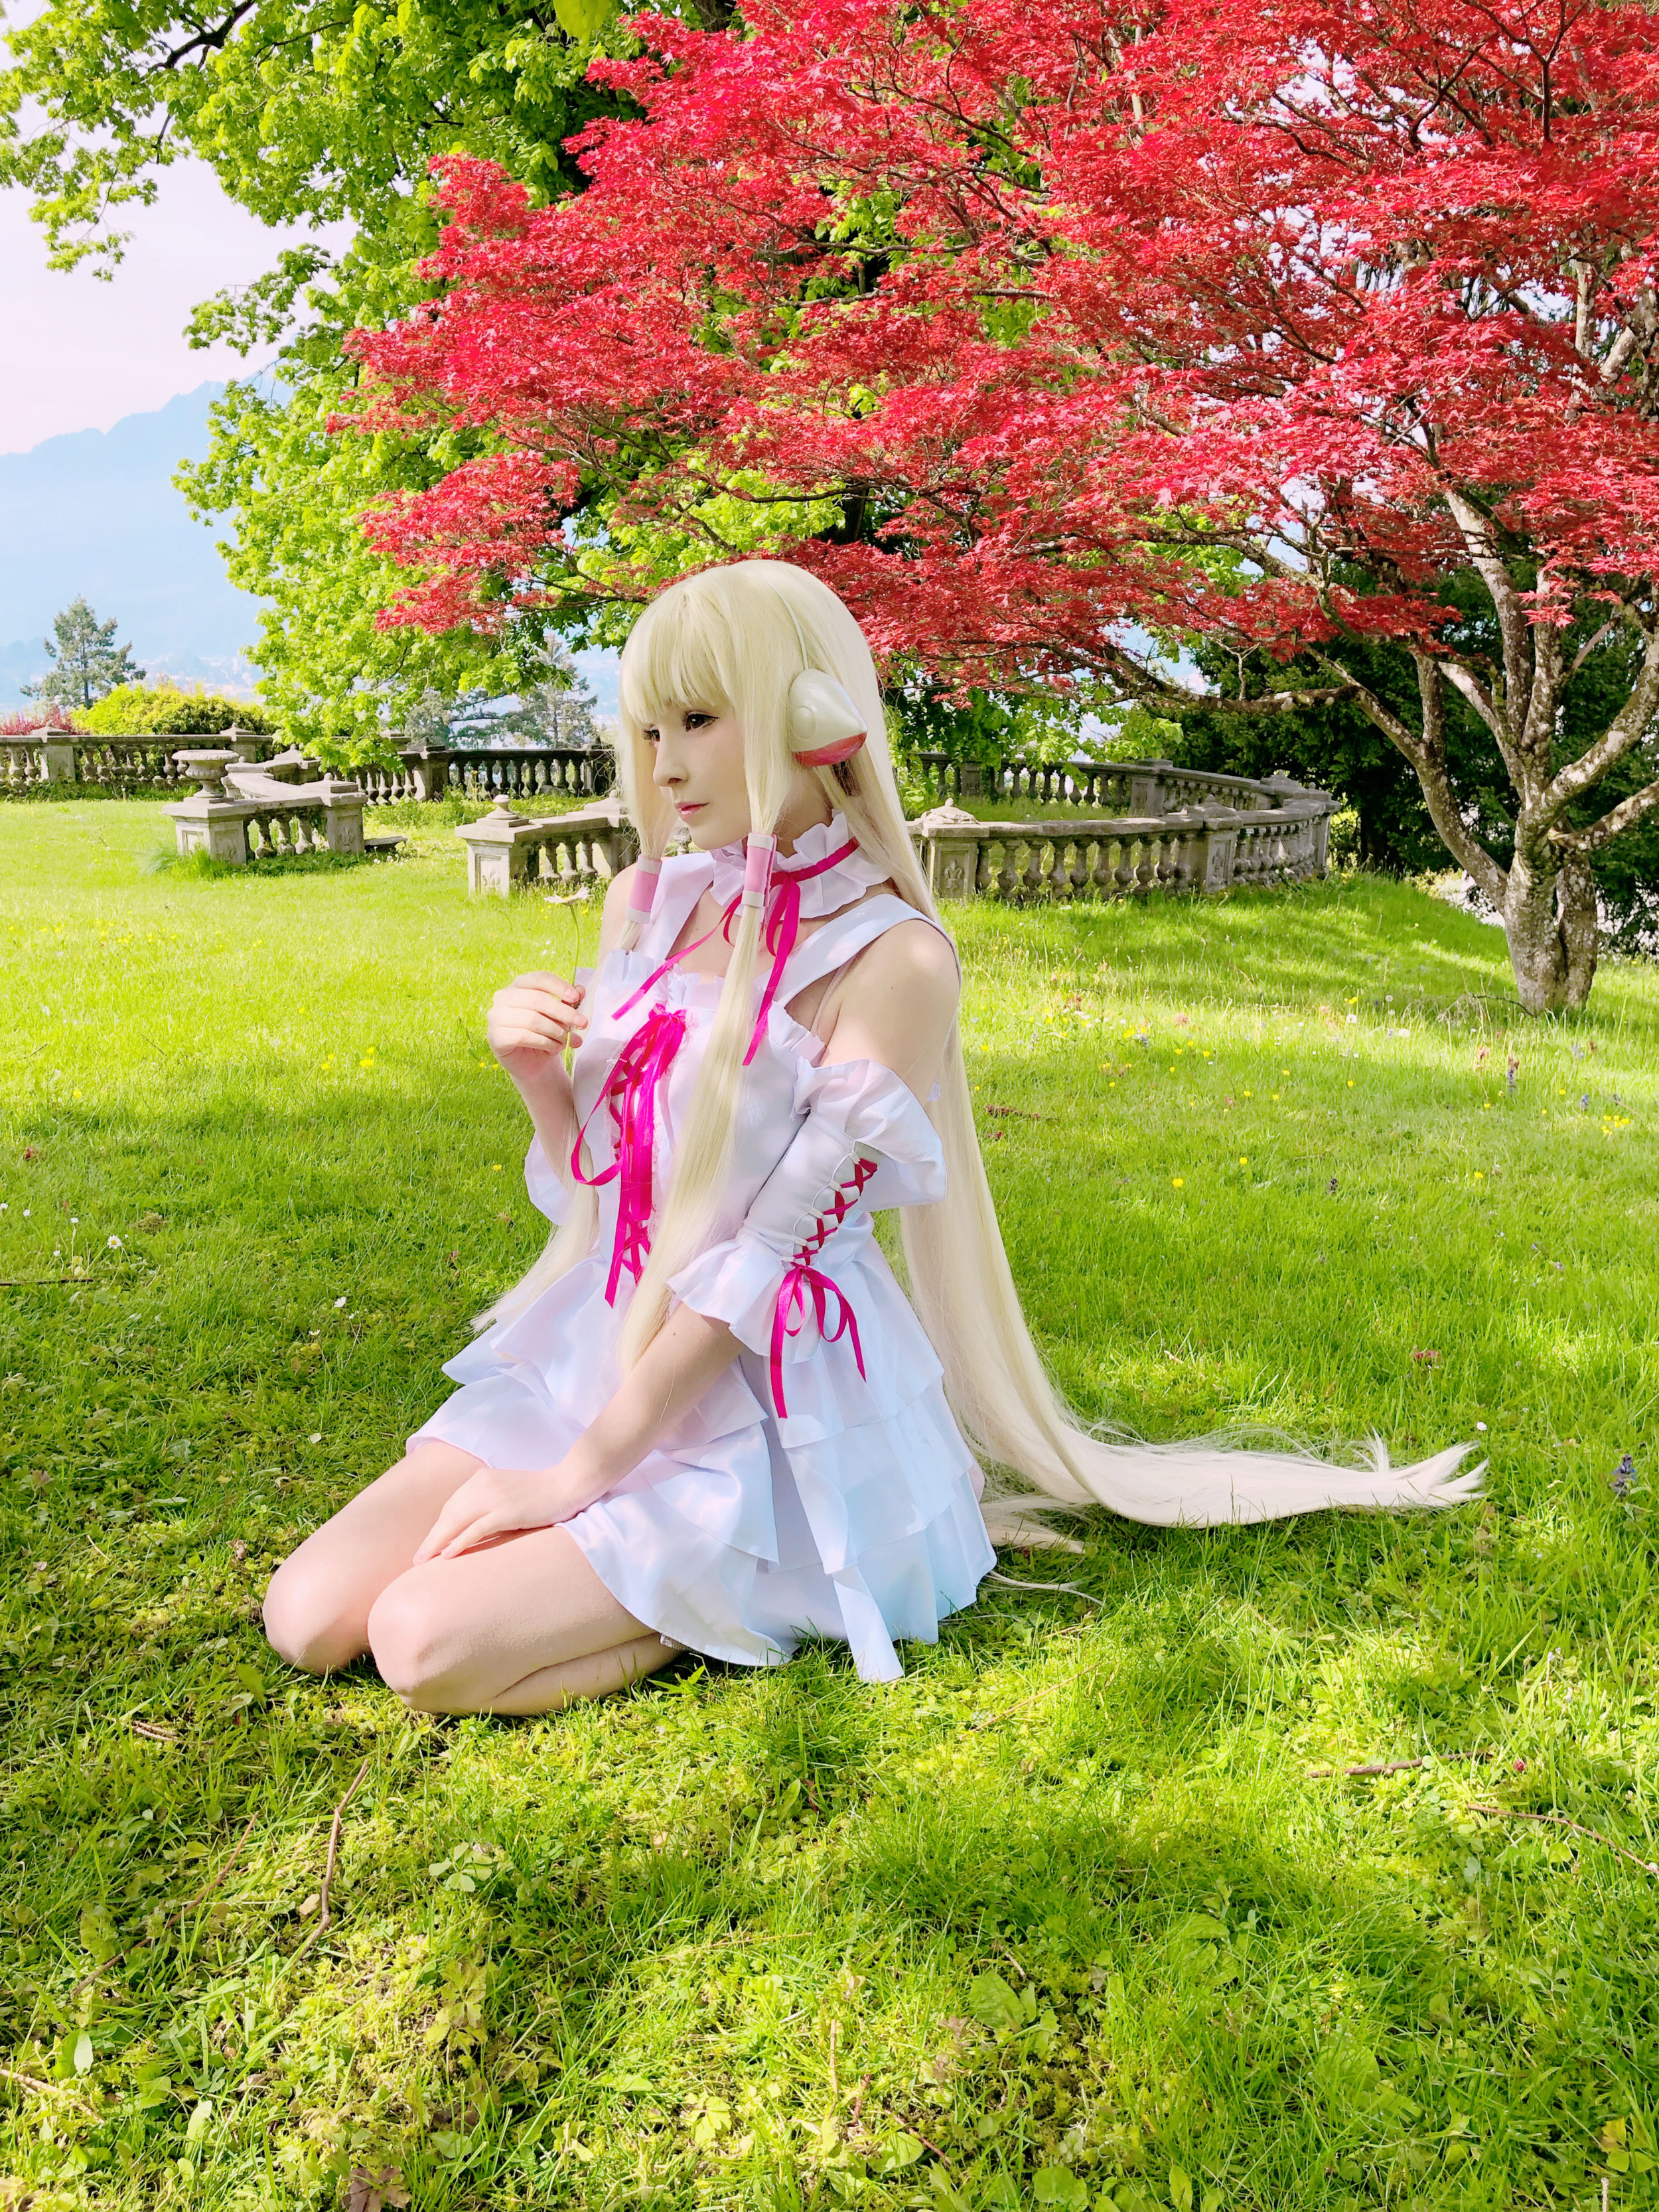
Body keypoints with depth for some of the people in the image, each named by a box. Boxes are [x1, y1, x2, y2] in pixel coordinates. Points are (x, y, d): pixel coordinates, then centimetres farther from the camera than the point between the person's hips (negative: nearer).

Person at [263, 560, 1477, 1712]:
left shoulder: (891, 956, -15)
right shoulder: (651, 902, 5)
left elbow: (775, 1244, -18)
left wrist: (588, 1470, -15)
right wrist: (535, 1072, -8)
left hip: (763, 1405, -7)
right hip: (596, 1347, 7)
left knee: (430, 1641, -17)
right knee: (308, 1616, -1)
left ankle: (741, 1608, 3)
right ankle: (646, 1562, 13)